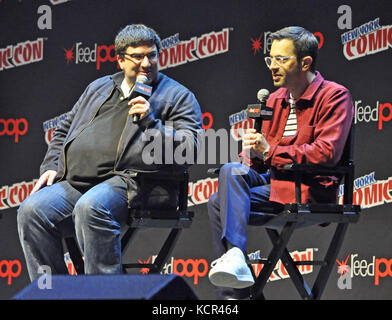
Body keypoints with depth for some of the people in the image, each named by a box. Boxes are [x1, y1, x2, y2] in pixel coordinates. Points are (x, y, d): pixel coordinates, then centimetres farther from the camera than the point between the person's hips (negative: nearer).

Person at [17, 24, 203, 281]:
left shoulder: (178, 96, 12)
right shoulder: (98, 88, 28)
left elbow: (189, 148, -1)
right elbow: (64, 131, 34)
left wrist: (150, 121, -9)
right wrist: (52, 167, 17)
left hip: (128, 180, -5)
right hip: (74, 183, 6)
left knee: (90, 208, -36)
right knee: (32, 210, -19)